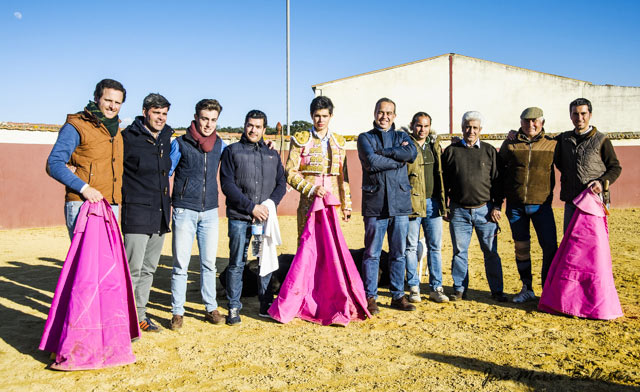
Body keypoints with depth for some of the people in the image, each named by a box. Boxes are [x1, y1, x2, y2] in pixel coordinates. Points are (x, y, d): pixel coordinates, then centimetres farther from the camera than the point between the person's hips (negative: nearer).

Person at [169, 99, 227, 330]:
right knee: (180, 264, -1)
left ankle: (211, 308, 20)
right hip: (184, 211, -3)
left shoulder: (220, 145, 8)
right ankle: (178, 312, 10)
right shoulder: (180, 144, -2)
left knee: (209, 263, 8)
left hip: (210, 211, 3)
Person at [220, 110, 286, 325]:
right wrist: (252, 207, -11)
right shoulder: (232, 151, 5)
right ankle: (234, 308, 12)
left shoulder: (272, 154, 16)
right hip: (239, 218, -3)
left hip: (265, 217, 3)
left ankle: (266, 304, 20)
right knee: (237, 263, 1)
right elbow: (227, 185, -4)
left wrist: (269, 205, -6)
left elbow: (281, 183, 13)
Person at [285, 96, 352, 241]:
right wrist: (312, 189, -14)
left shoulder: (338, 141, 15)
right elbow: (290, 172, -2)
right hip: (308, 203, -3)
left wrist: (346, 205, 13)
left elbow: (343, 176, 17)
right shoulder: (301, 140, 4)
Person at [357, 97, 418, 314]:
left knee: (399, 253, 8)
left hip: (400, 203, 3)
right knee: (372, 253, 1)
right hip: (375, 203, -2)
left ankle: (398, 296, 18)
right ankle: (370, 297, 10)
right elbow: (371, 162, -11)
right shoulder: (365, 138, 8)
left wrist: (382, 152, -9)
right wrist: (399, 158, -6)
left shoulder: (402, 137, 16)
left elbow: (412, 152, -7)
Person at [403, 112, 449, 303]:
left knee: (435, 246, 7)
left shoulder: (434, 144, 14)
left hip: (432, 202, 5)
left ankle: (436, 288, 14)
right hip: (412, 202, -5)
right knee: (411, 247, 3)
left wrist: (442, 200, 15)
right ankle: (414, 288, 13)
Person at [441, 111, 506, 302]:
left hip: (485, 209, 0)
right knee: (459, 251, 5)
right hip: (459, 211, 0)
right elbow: (444, 181, 9)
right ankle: (459, 289, 16)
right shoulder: (451, 151, 7)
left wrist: (497, 206, 0)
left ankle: (497, 290, 13)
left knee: (491, 251, 2)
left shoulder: (489, 151, 7)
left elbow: (497, 180, 8)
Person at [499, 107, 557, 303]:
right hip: (515, 205, 1)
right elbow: (498, 170, 12)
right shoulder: (510, 144, 5)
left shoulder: (552, 144, 4)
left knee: (550, 246, -5)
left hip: (541, 204, -1)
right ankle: (527, 289, 21)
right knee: (521, 247, 8)